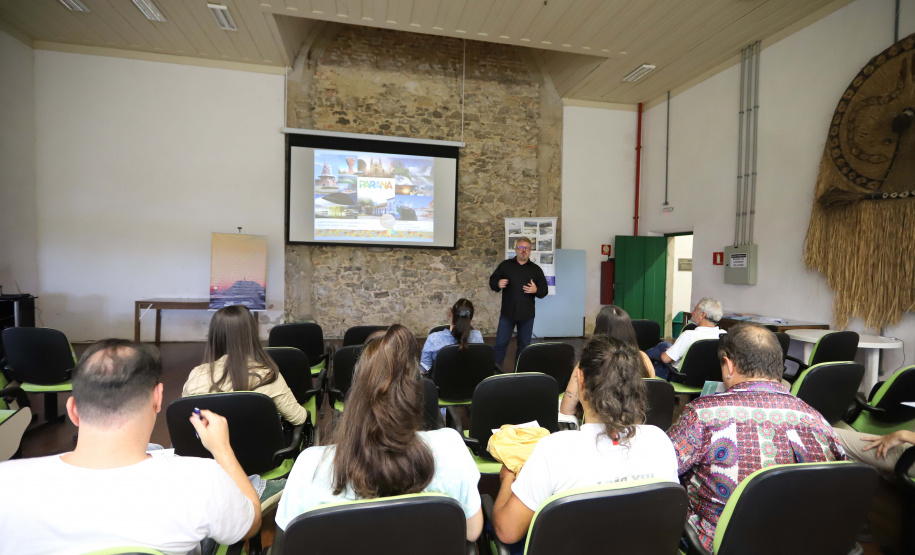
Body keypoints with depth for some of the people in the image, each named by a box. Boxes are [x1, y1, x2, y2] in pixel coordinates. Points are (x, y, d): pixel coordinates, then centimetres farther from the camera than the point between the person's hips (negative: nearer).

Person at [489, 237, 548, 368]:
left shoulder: (536, 269, 7)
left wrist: (536, 290, -15)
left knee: (524, 345, 11)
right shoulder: (505, 265, 5)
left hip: (527, 315, 1)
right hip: (507, 313, -1)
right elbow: (492, 281, 6)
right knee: (500, 344, 2)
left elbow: (544, 290, 7)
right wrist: (498, 284, -17)